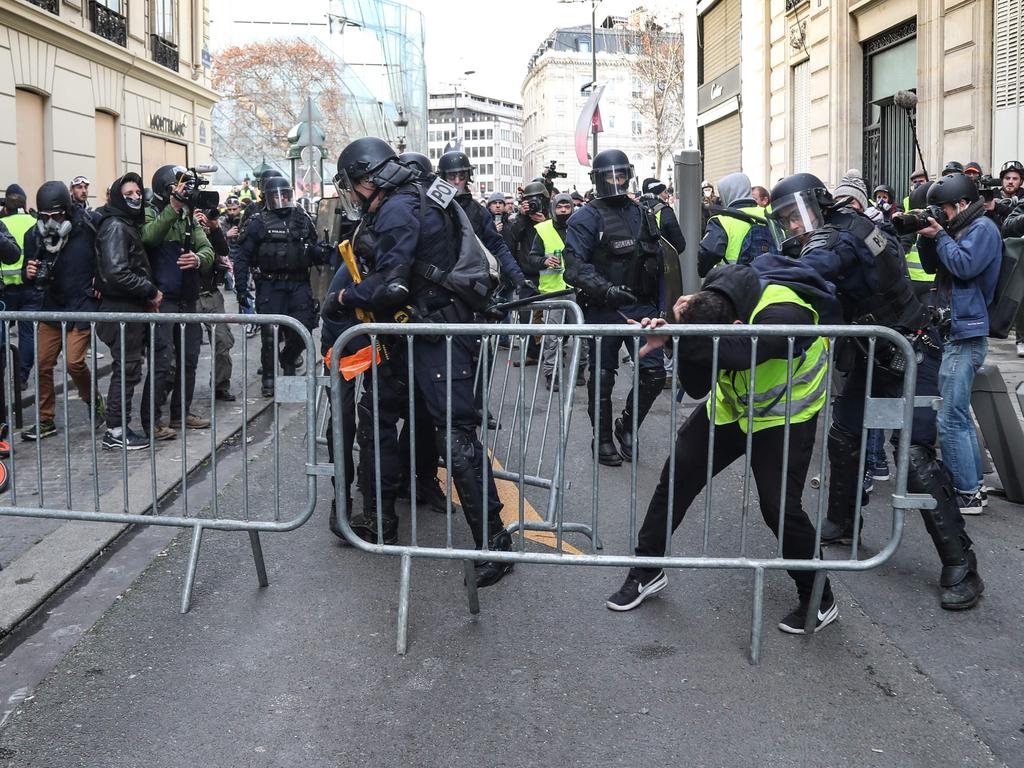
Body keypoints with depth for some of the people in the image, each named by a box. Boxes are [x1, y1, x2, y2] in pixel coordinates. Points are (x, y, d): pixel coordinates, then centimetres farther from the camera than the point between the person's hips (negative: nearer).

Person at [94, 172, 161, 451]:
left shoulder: (128, 225, 17)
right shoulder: (115, 226, -13)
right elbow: (117, 273, -23)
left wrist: (147, 297, 9)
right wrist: (151, 291, -16)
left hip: (131, 307, 10)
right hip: (121, 309, -10)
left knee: (127, 368, 13)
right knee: (126, 369, -6)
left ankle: (119, 426, 21)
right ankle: (115, 431, 0)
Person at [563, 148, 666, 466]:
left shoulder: (642, 214, 13)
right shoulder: (586, 218, -6)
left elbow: (658, 262, 18)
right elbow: (575, 266, -17)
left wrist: (659, 306, 14)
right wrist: (605, 289, -29)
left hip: (641, 308, 5)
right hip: (604, 311, -5)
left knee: (654, 374, 0)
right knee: (602, 378, 7)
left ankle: (627, 425, 23)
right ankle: (603, 439, 23)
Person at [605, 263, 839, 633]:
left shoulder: (786, 314, -37)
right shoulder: (709, 309, -18)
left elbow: (739, 352, -56)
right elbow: (697, 388, -15)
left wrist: (684, 332, -47)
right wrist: (680, 340, -31)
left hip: (784, 415, -6)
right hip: (731, 405, 6)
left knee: (780, 505, -14)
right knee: (676, 475, 1)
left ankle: (819, 601, 9)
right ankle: (646, 571, 19)